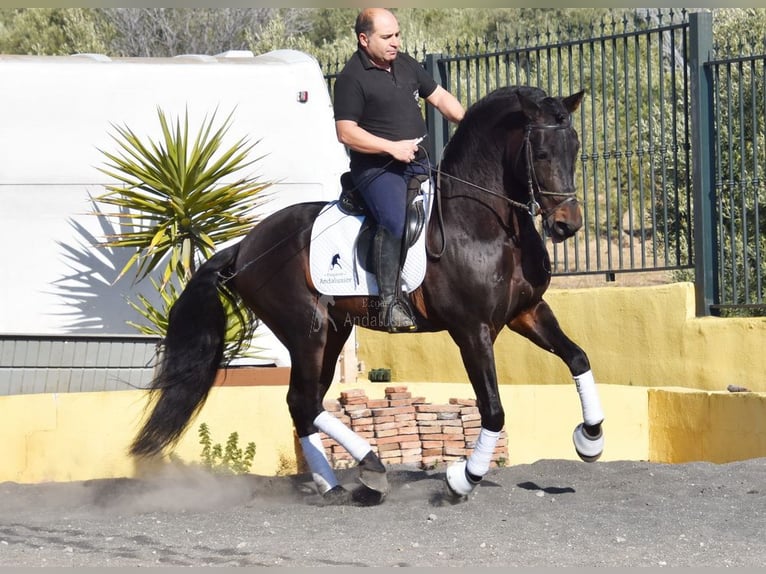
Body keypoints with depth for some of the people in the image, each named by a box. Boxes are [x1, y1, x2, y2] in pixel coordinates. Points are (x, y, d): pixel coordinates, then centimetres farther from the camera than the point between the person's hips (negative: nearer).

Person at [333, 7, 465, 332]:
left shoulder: (406, 65, 14)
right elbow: (346, 133, -14)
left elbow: (440, 98, 20)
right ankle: (390, 303, -29)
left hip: (417, 163, 8)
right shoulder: (351, 79, -9)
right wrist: (392, 147, -20)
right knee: (394, 222, -30)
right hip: (376, 167, -8)